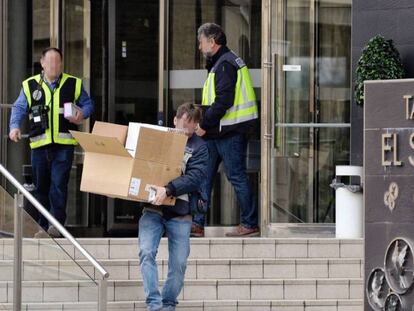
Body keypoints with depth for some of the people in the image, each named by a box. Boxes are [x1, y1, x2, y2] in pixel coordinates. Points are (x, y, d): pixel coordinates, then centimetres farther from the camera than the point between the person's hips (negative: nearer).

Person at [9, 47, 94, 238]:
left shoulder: (74, 84, 7)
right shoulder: (30, 86, 8)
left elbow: (87, 104, 15)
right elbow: (19, 108, 8)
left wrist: (82, 114, -7)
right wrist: (15, 126, -9)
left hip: (64, 144, -2)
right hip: (40, 144, 2)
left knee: (59, 183, -13)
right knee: (41, 186, 7)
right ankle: (43, 226, 14)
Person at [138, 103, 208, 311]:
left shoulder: (198, 147, 2)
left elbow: (195, 177, -14)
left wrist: (168, 190, -27)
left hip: (180, 213, -1)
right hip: (152, 209, 1)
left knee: (179, 262, 0)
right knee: (147, 253, -17)